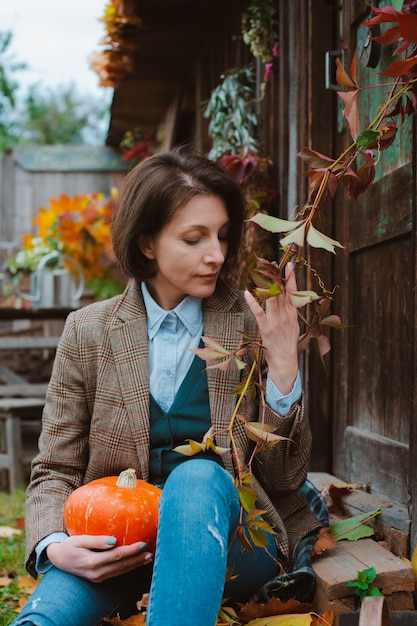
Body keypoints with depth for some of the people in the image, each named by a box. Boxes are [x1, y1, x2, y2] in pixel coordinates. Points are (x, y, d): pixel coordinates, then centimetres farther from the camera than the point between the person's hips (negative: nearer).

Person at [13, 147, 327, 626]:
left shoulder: (252, 326, 2)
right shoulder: (87, 333, 3)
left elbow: (284, 479, 2)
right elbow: (55, 470, 6)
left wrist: (283, 366, -13)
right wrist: (54, 546, -17)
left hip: (233, 541, 2)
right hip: (120, 551, -1)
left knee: (197, 477, -34)